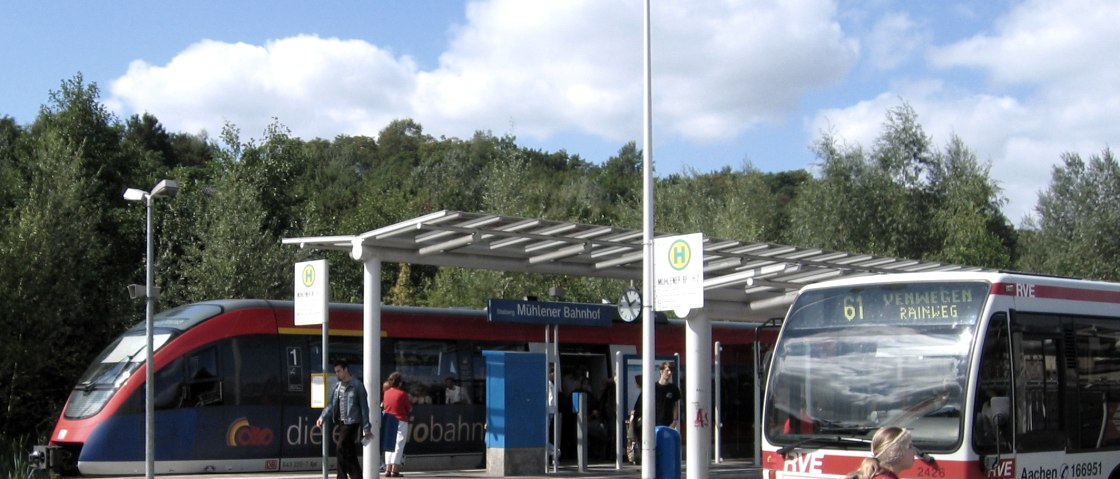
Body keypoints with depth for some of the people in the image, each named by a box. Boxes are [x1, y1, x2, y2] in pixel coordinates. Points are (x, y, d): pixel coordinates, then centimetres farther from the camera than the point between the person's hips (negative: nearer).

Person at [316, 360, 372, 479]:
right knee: (350, 453, 10)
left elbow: (364, 407, -7)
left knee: (341, 447, -16)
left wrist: (366, 428, -10)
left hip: (352, 423, -7)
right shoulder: (337, 387, 14)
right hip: (341, 423, 7)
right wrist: (323, 417, -5)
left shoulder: (357, 386, -6)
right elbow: (331, 405, 12)